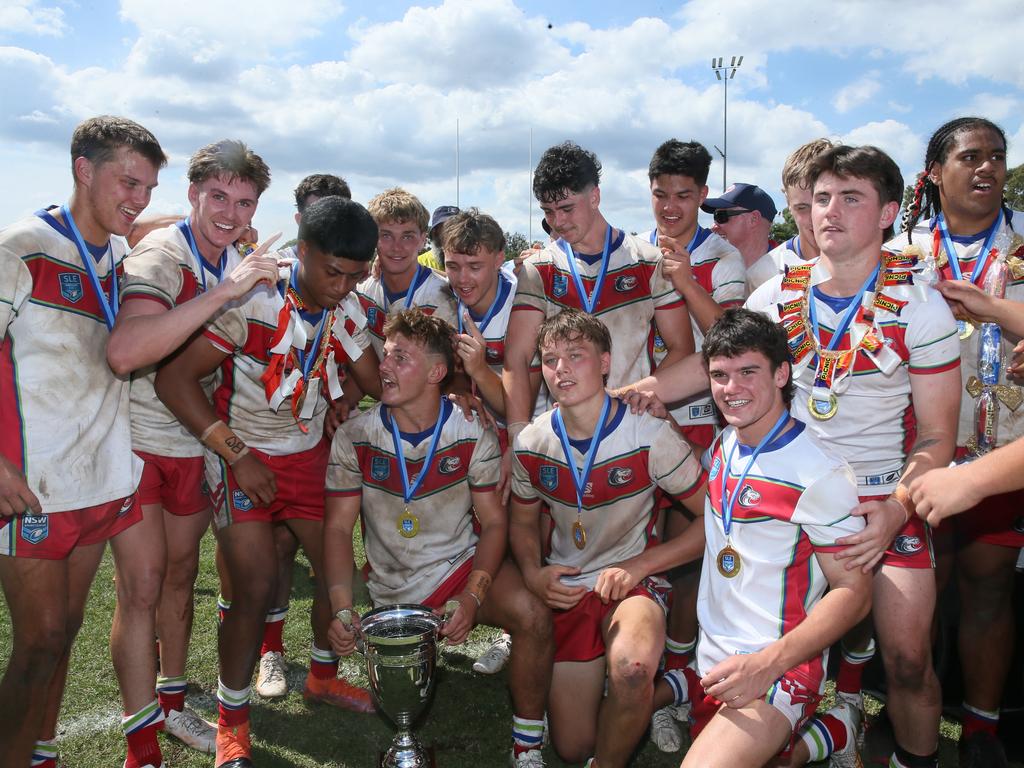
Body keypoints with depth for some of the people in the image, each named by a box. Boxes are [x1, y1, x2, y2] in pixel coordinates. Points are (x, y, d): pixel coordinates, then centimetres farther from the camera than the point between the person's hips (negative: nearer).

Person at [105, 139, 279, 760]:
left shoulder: (236, 262, 2)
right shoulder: (162, 254, -22)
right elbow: (125, 352, -41)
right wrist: (224, 291, -42)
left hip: (193, 444, 7)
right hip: (137, 440, -6)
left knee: (180, 574, 17)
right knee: (142, 586, -3)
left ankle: (172, 702, 35)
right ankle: (143, 744, 12)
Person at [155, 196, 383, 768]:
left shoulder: (347, 310, -5)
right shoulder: (251, 298, -23)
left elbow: (379, 382, 1)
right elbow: (175, 378, -21)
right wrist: (238, 455, -21)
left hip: (310, 454, 6)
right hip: (244, 455, -5)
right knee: (257, 588, -11)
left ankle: (324, 676, 35)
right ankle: (232, 719, 14)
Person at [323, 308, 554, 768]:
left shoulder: (472, 434, -9)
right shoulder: (354, 438, -8)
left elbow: (494, 522, -7)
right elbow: (338, 528, -5)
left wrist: (472, 597, -22)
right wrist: (342, 610, -19)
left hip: (463, 564, -1)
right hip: (393, 591, 1)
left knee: (533, 618, -29)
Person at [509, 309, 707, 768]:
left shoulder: (649, 436, -17)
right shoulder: (531, 443, -5)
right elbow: (523, 522, 11)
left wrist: (638, 566, -20)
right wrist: (533, 573, -9)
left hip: (634, 581, -4)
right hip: (564, 590, 4)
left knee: (630, 668, -38)